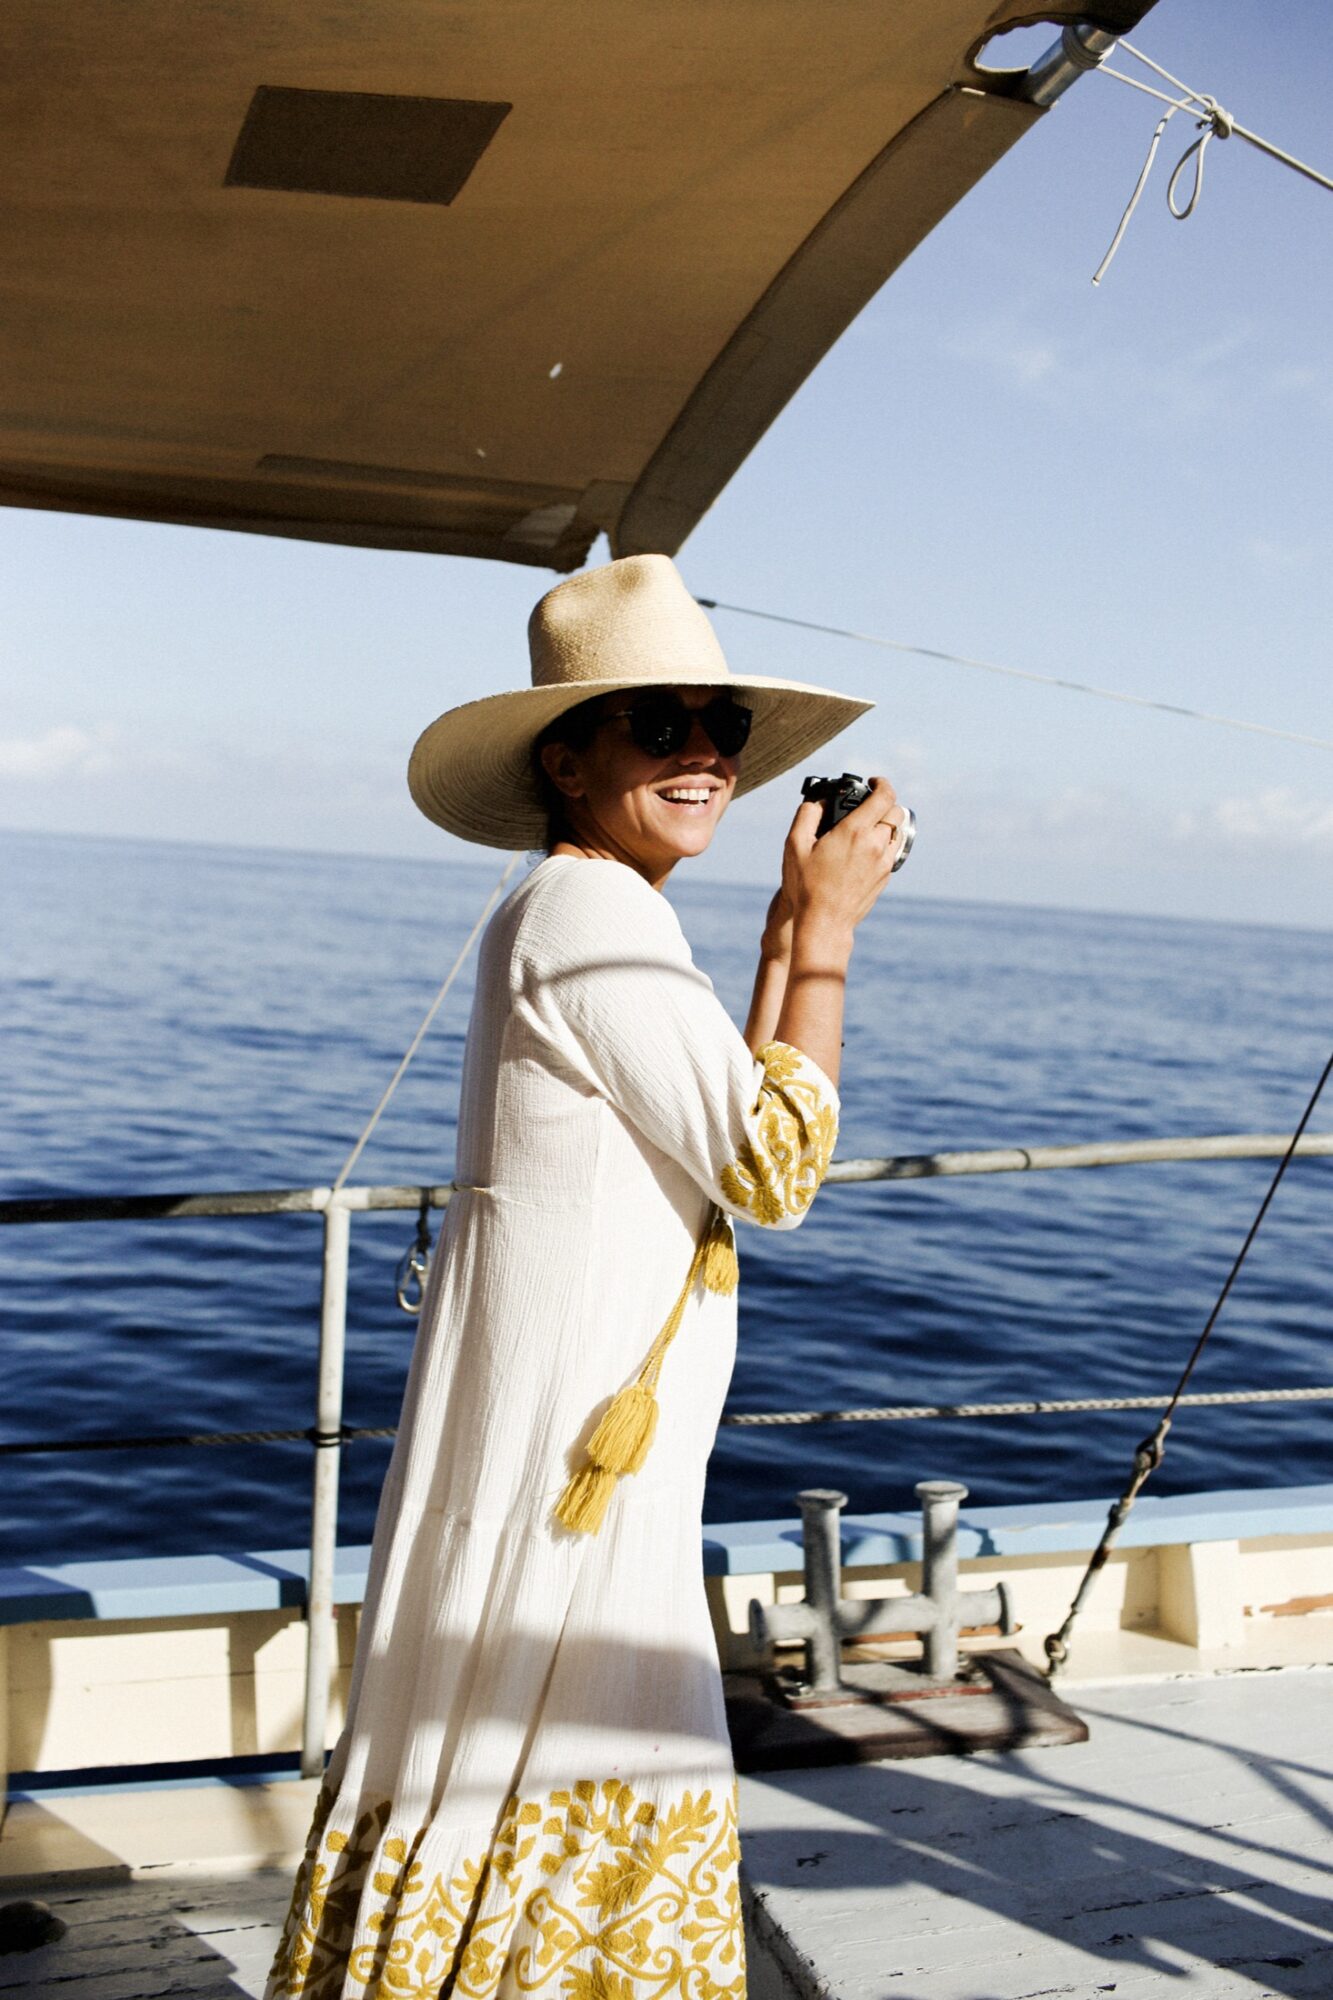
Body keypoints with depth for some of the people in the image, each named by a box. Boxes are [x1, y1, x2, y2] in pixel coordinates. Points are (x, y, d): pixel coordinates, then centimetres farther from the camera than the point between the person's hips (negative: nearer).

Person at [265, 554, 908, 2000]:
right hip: (566, 1460, -10)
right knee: (569, 1798, 2)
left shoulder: (577, 916, 13)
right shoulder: (588, 912, -18)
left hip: (590, 1450, 10)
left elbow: (731, 1120, 17)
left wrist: (793, 930, 13)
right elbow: (772, 1170, -19)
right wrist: (827, 929, -11)